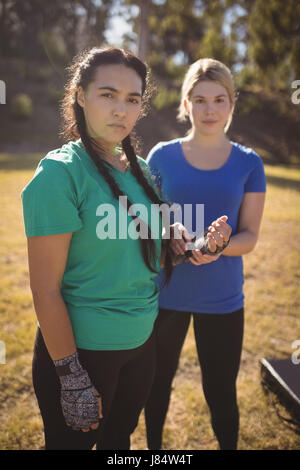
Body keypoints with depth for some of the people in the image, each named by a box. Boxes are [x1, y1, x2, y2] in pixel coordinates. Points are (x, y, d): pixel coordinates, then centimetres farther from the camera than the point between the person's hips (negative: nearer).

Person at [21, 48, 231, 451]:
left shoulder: (139, 169, 3)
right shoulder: (60, 172, -19)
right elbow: (45, 289, -19)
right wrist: (72, 375, -17)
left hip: (141, 342, 7)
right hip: (82, 347, -6)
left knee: (119, 439, 25)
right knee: (74, 441, 15)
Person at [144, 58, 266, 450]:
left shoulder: (248, 163, 0)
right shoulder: (162, 156, 0)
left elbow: (249, 236, -1)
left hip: (222, 298, 0)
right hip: (165, 291, 1)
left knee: (221, 391, 9)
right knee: (158, 380, 17)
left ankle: (229, 446, 36)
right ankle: (154, 447, 42)